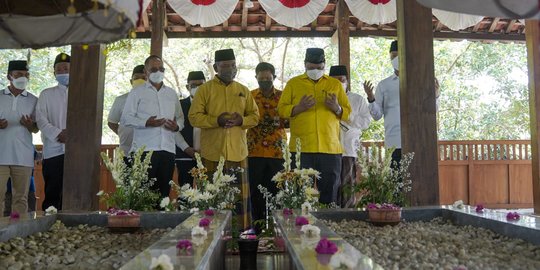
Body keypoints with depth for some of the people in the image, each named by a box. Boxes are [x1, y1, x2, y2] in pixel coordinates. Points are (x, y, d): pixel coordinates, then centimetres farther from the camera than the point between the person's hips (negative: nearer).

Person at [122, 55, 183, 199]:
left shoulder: (172, 93, 19)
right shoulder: (137, 92, 6)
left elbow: (180, 117, 23)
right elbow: (125, 118, -1)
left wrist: (177, 126, 0)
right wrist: (146, 122, -17)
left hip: (168, 149, 4)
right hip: (144, 149, -4)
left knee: (164, 192, 4)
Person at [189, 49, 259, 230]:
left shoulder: (243, 91, 13)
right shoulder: (204, 89, 3)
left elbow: (255, 116, 12)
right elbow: (194, 117, -3)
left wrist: (241, 121, -9)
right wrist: (216, 120, -18)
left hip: (238, 152, 2)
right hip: (212, 152, -2)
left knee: (241, 194, 4)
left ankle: (245, 229, 14)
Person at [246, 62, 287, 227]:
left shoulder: (283, 96, 8)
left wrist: (278, 122, -12)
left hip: (277, 151, 0)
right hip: (255, 150, 0)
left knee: (275, 189, 2)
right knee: (255, 189, 3)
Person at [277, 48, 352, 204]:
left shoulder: (335, 84, 15)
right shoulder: (293, 83, 11)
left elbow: (348, 113, 12)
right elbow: (281, 109, 5)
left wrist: (336, 108, -9)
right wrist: (298, 108, -13)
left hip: (330, 148, 1)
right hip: (301, 147, -1)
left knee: (329, 194, 3)